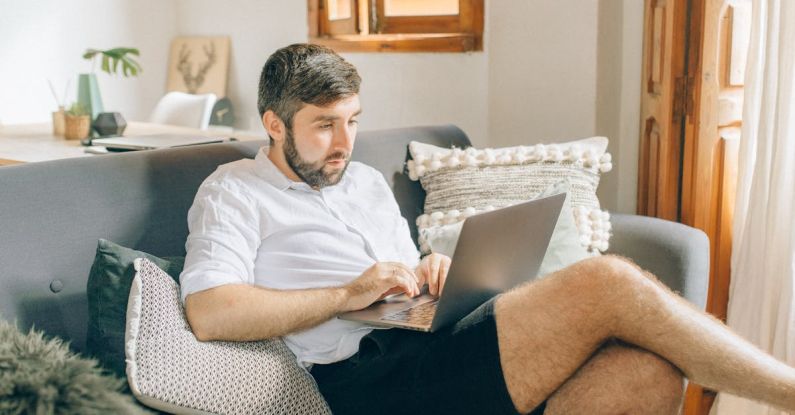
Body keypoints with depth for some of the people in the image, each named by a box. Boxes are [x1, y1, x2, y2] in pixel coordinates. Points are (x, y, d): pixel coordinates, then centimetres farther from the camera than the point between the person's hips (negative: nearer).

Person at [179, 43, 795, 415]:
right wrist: (348, 294, -11)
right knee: (609, 284, -23)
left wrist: (431, 273, 8)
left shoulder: (368, 181, 29)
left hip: (439, 354, 7)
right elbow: (208, 313, -9)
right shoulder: (234, 192, 8)